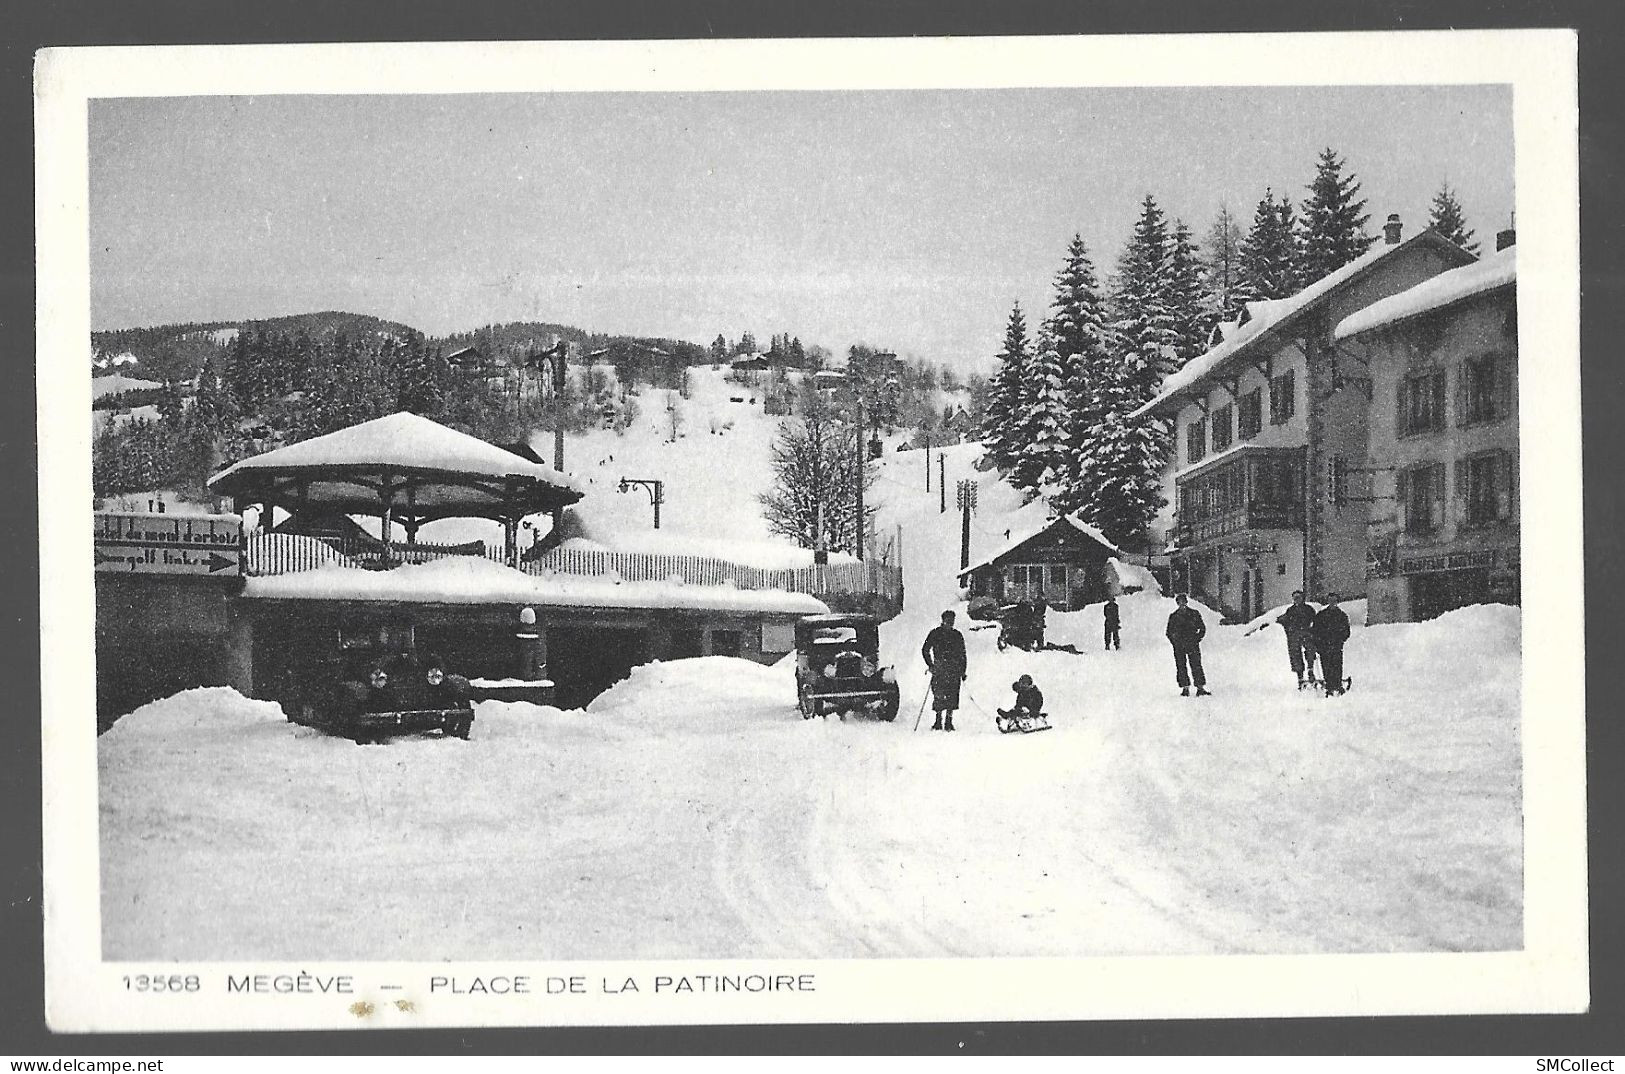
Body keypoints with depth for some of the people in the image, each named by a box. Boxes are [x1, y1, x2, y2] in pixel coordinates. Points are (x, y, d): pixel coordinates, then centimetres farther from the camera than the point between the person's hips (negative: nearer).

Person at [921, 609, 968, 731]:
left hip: (954, 670, 2)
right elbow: (925, 650, 5)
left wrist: (963, 672, 13)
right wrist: (930, 665, -7)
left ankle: (948, 722, 4)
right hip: (939, 669, -2)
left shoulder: (957, 635, 13)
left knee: (952, 696, -3)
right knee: (939, 695, -9)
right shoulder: (935, 633, 5)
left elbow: (962, 654, 19)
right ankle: (938, 722, -2)